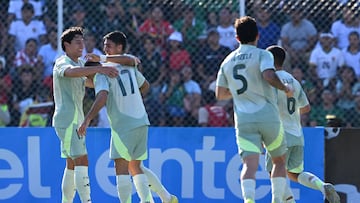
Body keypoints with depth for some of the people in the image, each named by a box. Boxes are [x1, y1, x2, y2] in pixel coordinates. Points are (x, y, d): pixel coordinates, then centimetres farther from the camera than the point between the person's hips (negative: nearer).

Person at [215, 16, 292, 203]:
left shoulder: (228, 61, 13)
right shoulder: (262, 55, -2)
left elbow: (220, 94, 16)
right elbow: (269, 75, -21)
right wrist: (285, 88, -4)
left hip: (243, 120, 2)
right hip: (268, 116, -2)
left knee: (250, 164, -10)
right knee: (279, 160, 17)